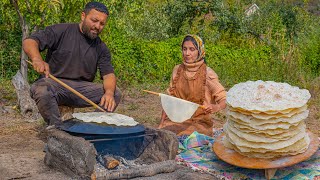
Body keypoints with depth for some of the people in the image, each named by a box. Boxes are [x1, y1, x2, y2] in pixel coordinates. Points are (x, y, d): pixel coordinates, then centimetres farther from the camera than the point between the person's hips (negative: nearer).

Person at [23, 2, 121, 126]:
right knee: (41, 90, -36)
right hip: (53, 83, -3)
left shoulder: (101, 48, 8)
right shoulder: (61, 31, -4)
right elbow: (29, 42, -11)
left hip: (82, 89, 4)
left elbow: (108, 74, -1)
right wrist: (37, 59, -35)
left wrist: (109, 92, -26)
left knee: (115, 94, -14)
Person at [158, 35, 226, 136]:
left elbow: (224, 100, -9)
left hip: (199, 123, -4)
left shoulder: (208, 73, -8)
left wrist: (215, 107, -31)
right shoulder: (177, 70, 5)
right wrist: (161, 124, 2)